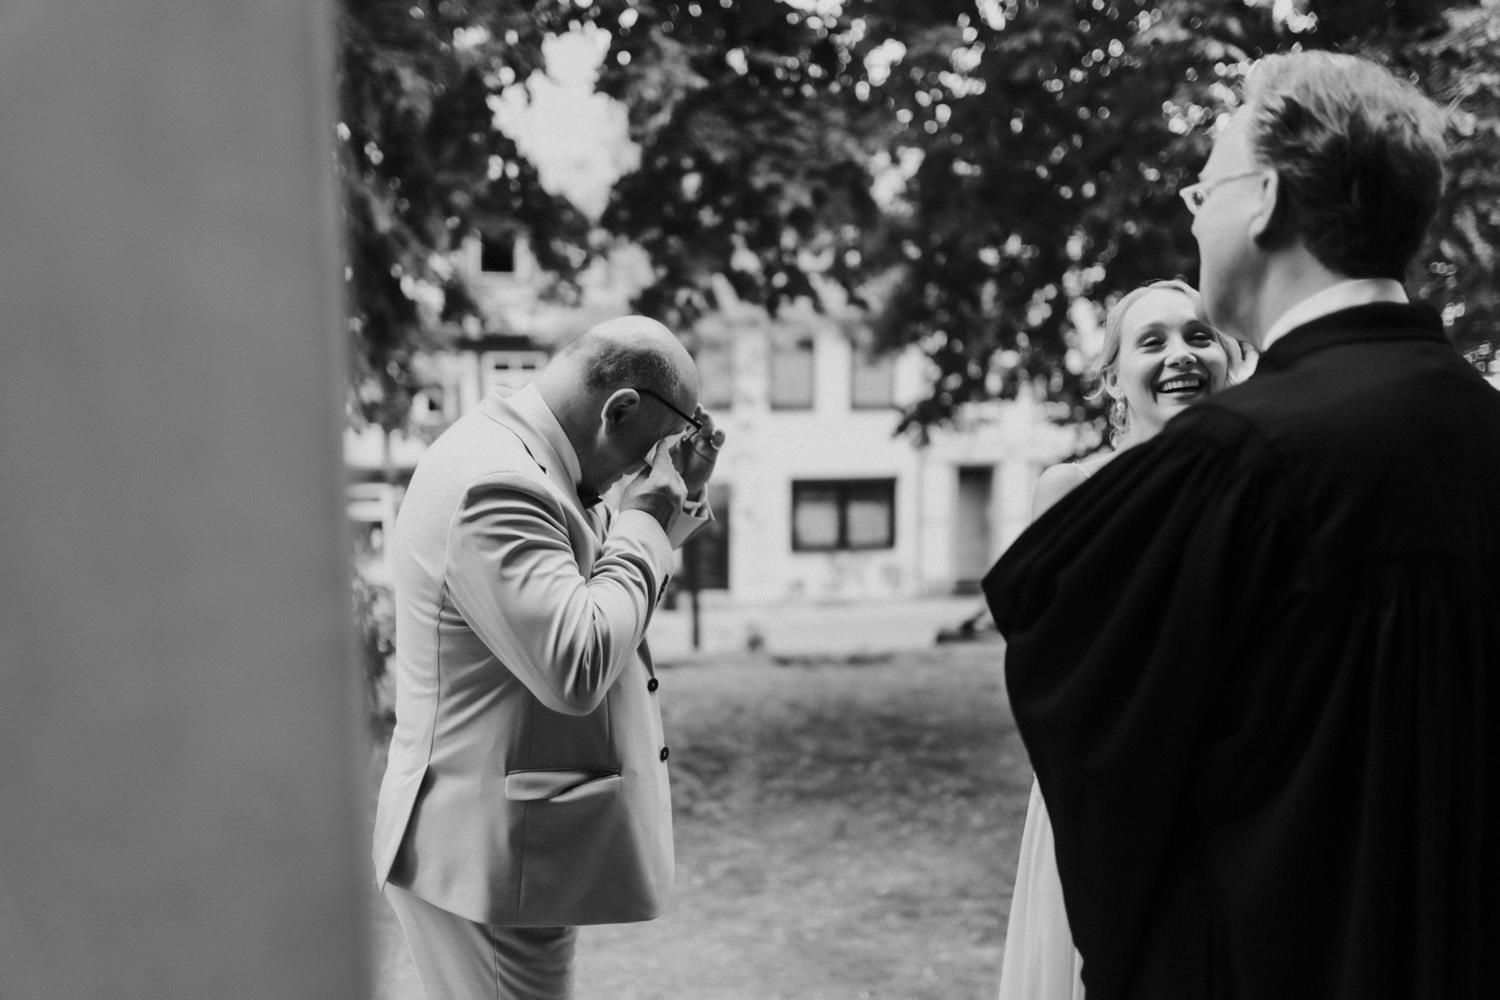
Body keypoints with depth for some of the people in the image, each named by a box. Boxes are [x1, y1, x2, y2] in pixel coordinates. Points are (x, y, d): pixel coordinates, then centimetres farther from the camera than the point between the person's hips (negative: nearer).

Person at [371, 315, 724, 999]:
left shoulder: (510, 452, 8)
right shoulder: (494, 484, -24)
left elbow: (598, 605, 18)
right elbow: (577, 672, -29)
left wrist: (672, 501, 5)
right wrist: (642, 521, -18)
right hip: (487, 858, -10)